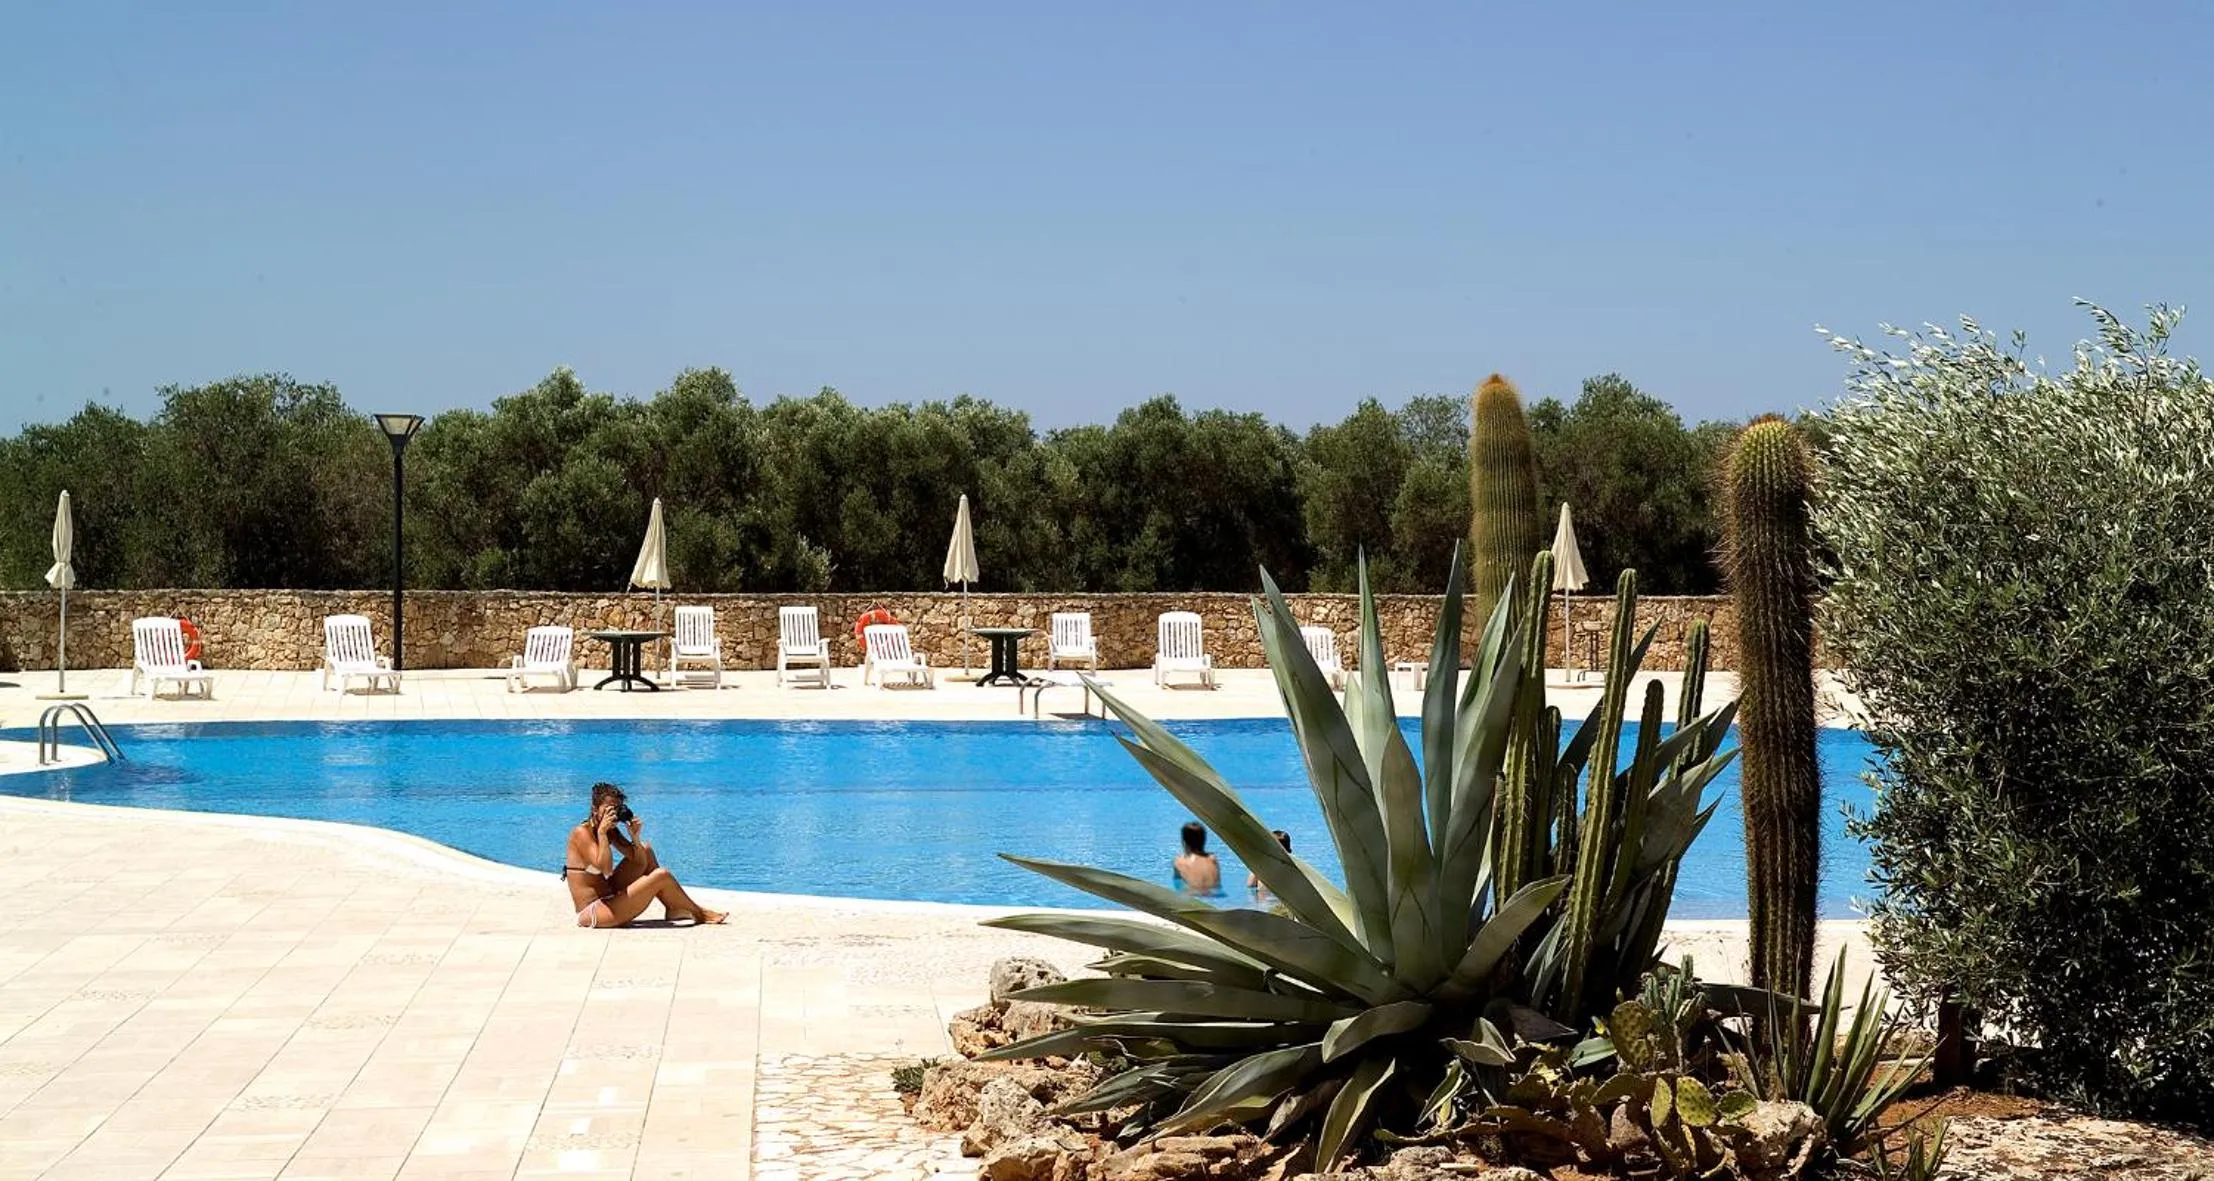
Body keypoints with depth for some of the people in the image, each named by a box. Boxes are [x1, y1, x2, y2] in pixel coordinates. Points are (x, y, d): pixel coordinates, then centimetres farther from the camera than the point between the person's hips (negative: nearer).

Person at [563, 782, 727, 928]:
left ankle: (674, 909, 11)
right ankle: (698, 914, 11)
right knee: (661, 876, -13)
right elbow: (606, 869, -27)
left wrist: (635, 837, -8)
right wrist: (601, 833, -24)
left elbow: (639, 860, 8)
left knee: (646, 850, 15)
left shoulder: (611, 832, 10)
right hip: (591, 912, -10)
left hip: (607, 898, 10)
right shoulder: (581, 833, -15)